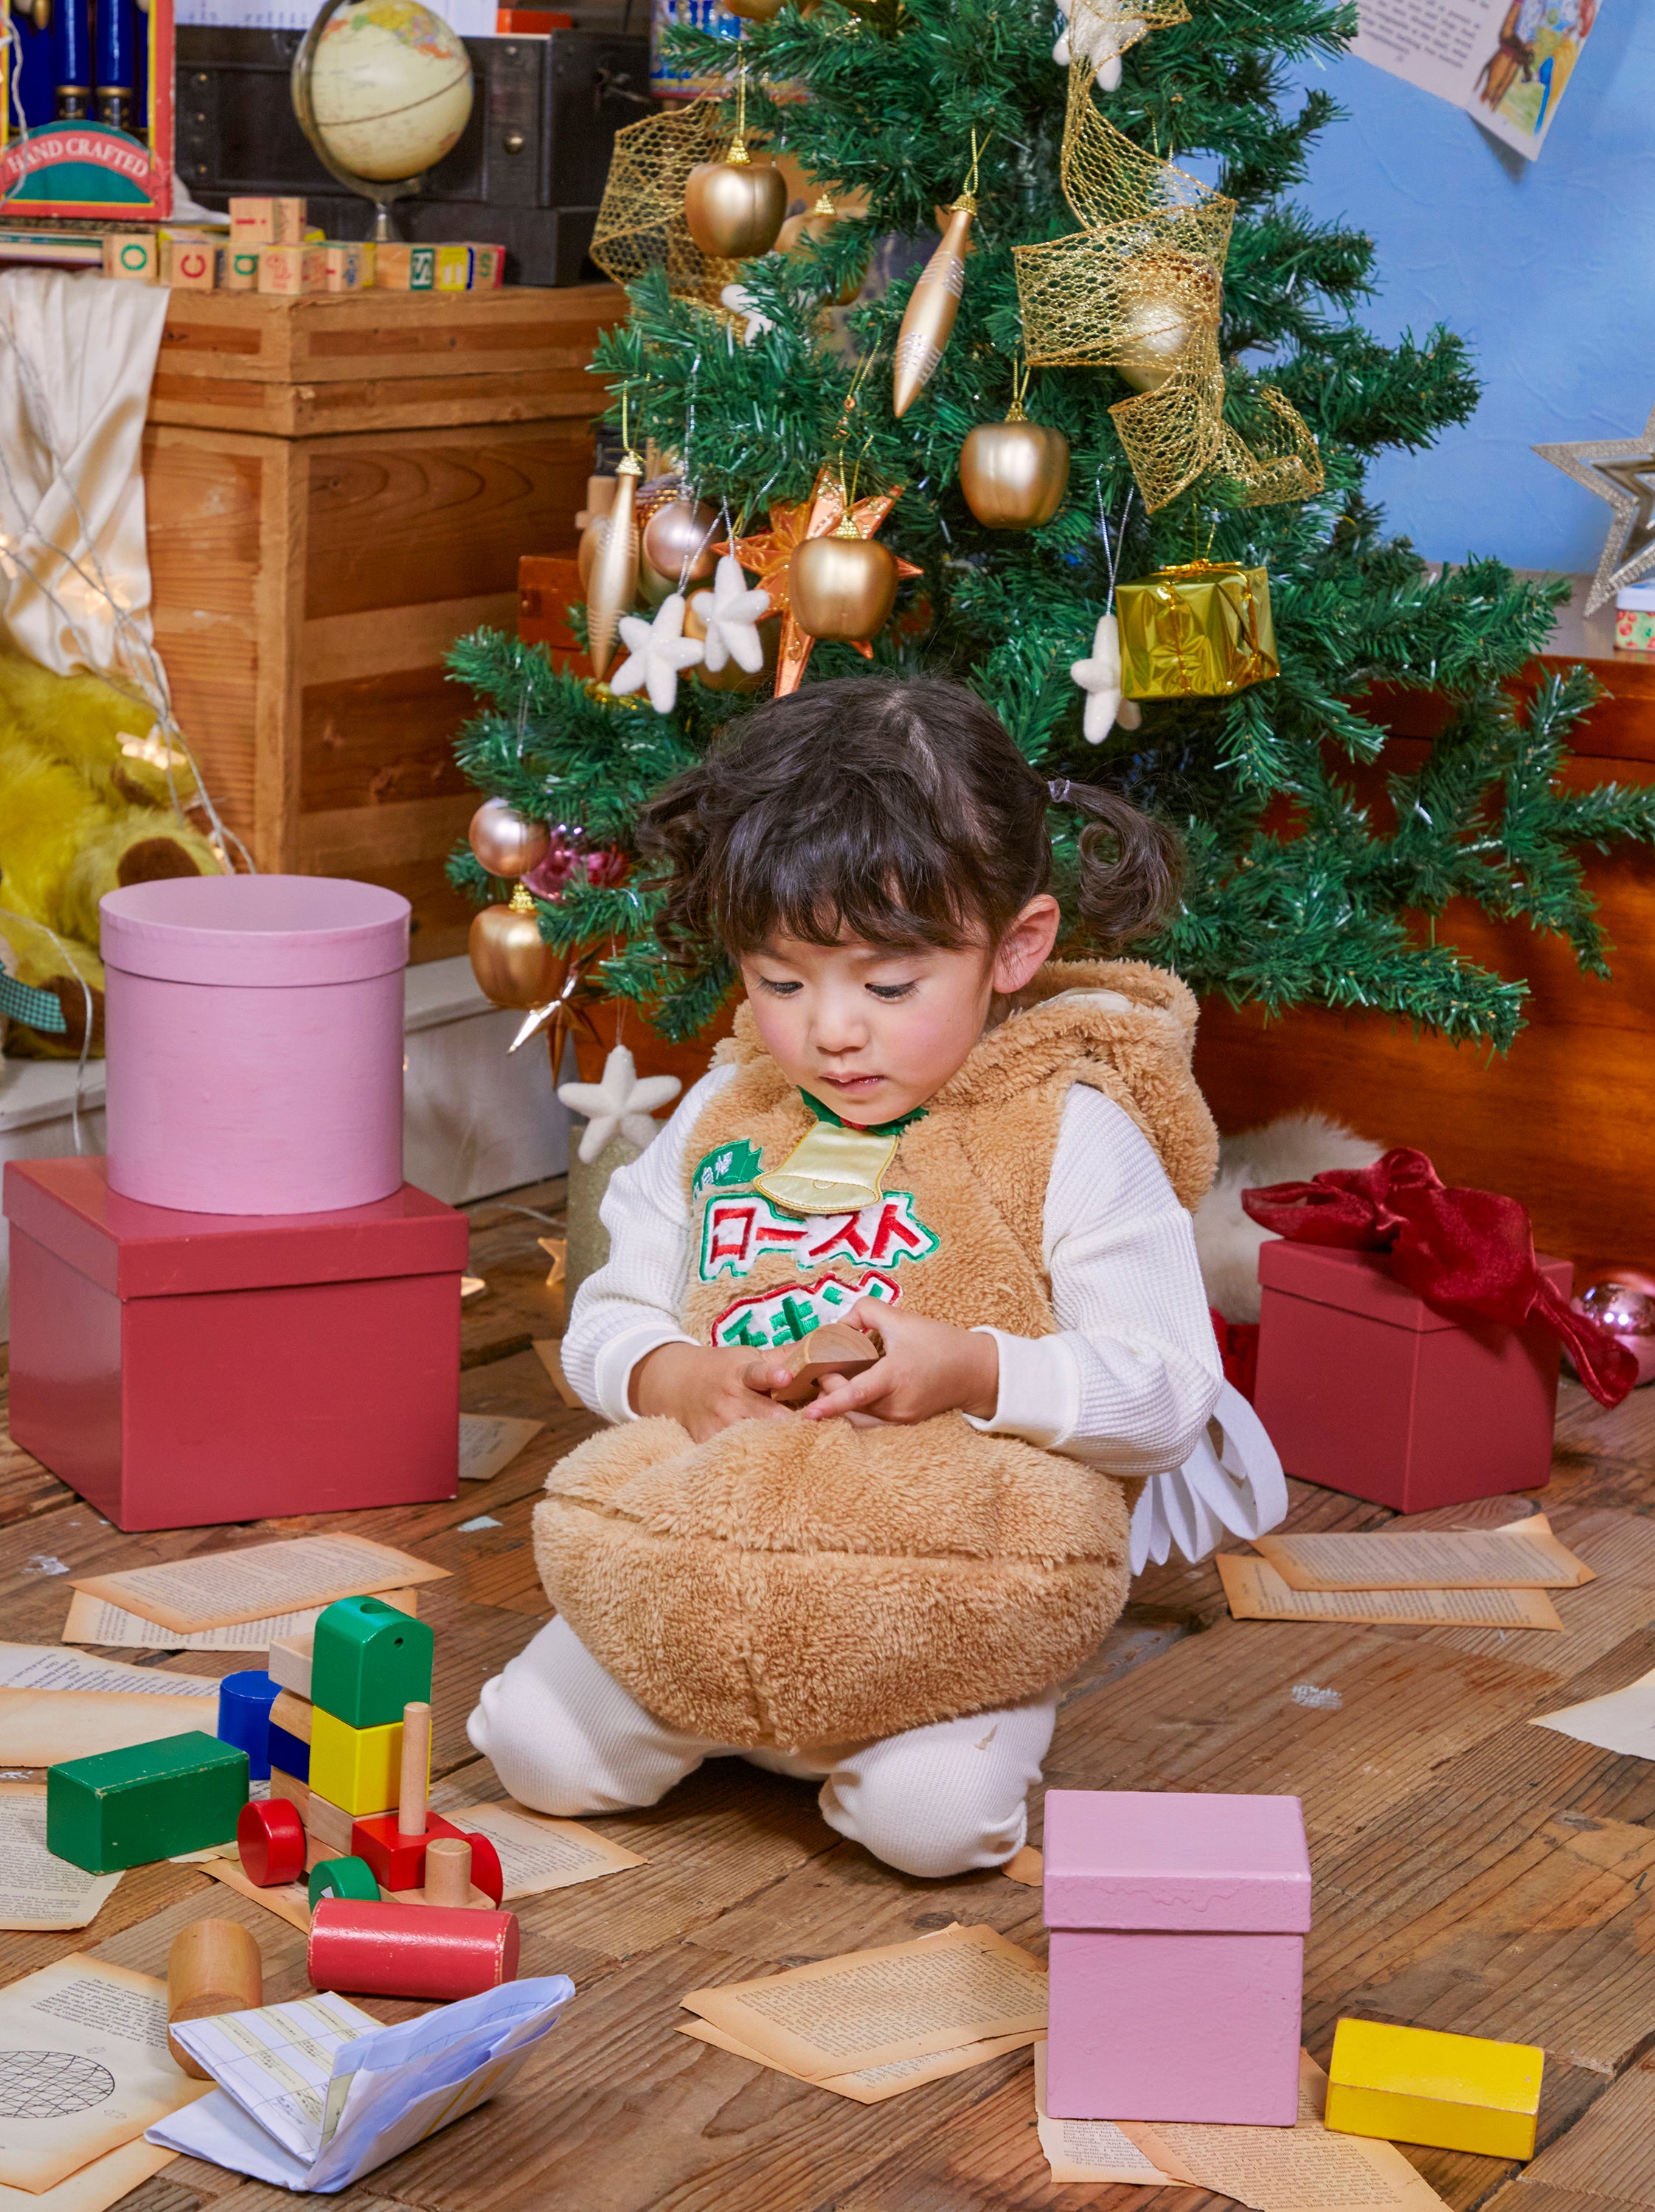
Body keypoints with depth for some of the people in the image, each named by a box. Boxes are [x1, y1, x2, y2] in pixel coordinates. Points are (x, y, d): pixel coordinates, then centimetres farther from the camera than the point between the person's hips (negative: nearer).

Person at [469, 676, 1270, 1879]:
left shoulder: (1072, 1138, -8)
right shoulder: (724, 1117, 6)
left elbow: (1169, 1393, -11)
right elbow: (610, 1317, 12)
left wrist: (974, 1370, -26)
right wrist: (674, 1377, -12)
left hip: (957, 1586, -4)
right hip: (706, 1554, 4)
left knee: (933, 1813, -26)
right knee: (539, 1748, -10)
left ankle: (969, 1727, 7)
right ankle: (717, 1707, 18)